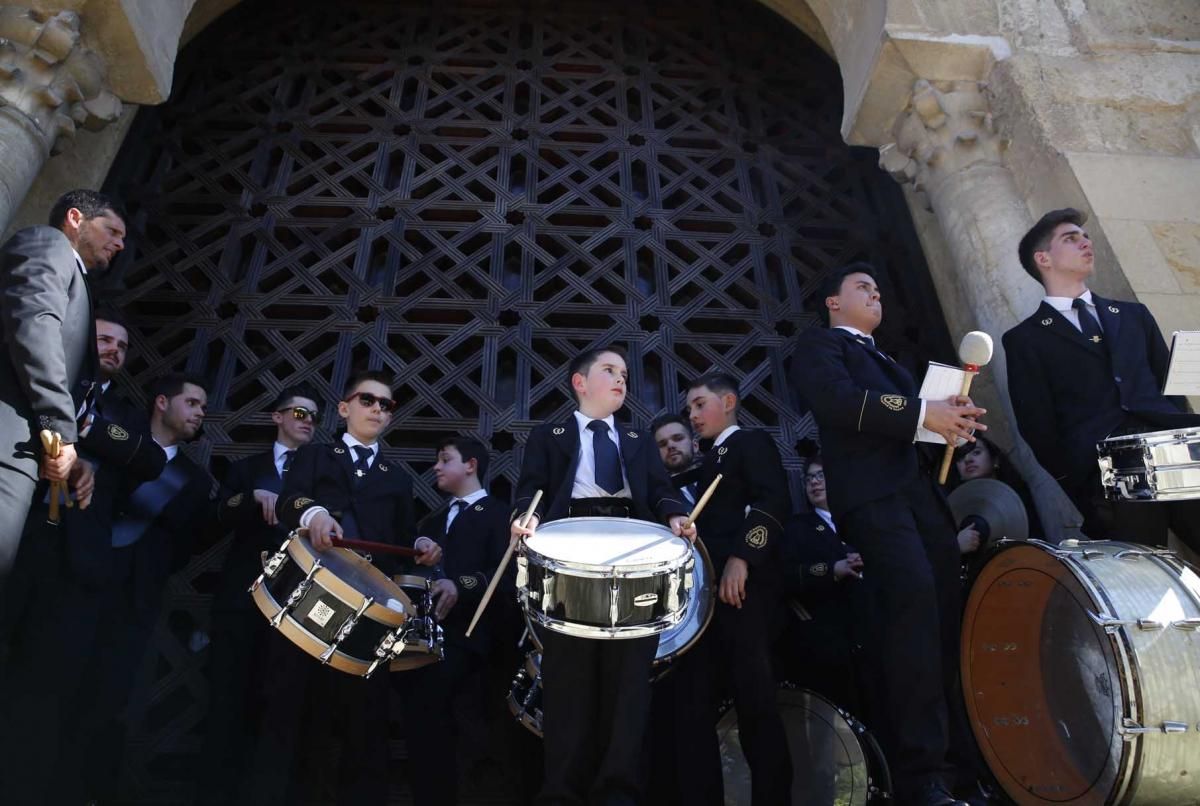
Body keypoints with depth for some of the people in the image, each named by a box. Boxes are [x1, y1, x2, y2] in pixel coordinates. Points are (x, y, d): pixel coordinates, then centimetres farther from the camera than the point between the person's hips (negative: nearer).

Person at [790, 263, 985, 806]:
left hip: (919, 489, 8)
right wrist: (922, 413, -13)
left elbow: (909, 421, 26)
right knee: (914, 597, -24)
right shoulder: (819, 344, 10)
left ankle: (952, 748, 13)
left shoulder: (885, 360, 35)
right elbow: (836, 399, -11)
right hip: (870, 492, -8)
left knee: (943, 609, 1)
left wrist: (951, 419, 5)